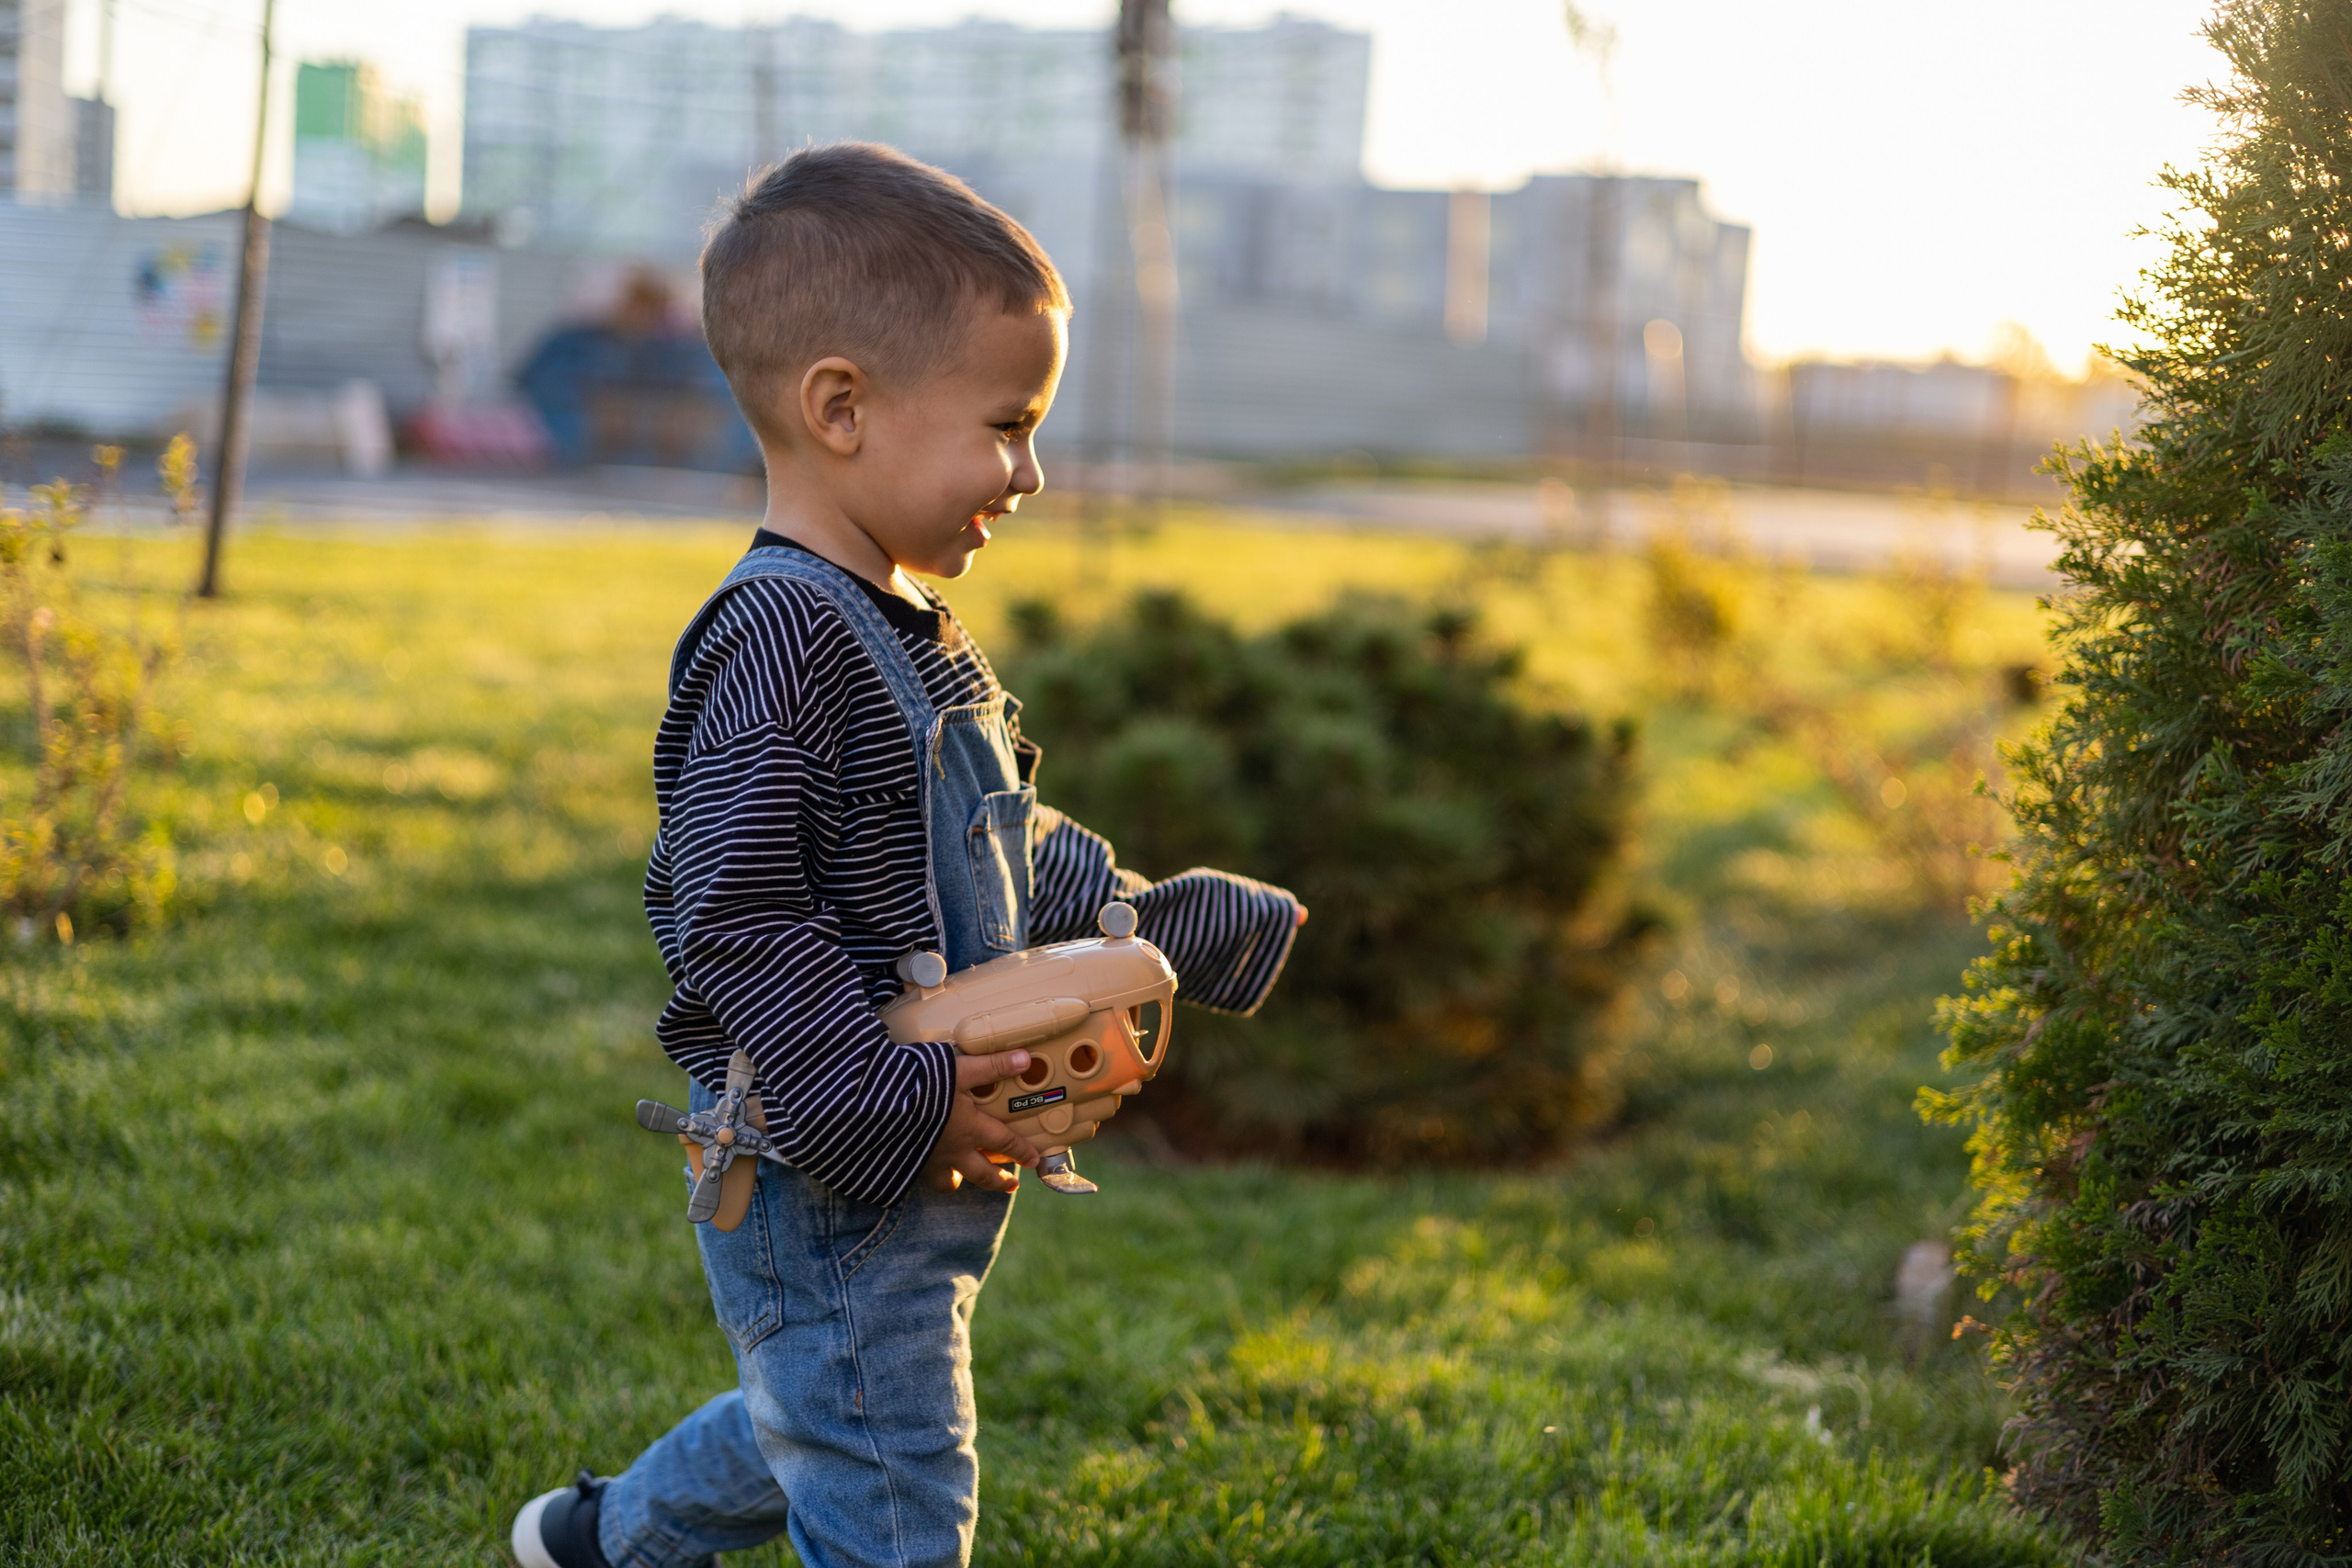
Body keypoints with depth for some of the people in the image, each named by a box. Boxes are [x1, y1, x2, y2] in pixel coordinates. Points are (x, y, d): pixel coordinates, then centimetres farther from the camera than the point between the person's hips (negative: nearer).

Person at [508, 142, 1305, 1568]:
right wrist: (888, 1109, -27)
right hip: (824, 1183, -10)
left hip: (914, 1180, 10)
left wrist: (1175, 925, 24)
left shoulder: (911, 641, 11)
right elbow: (737, 923, -27)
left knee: (813, 1426, 27)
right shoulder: (777, 642, -22)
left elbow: (1015, 856, 23)